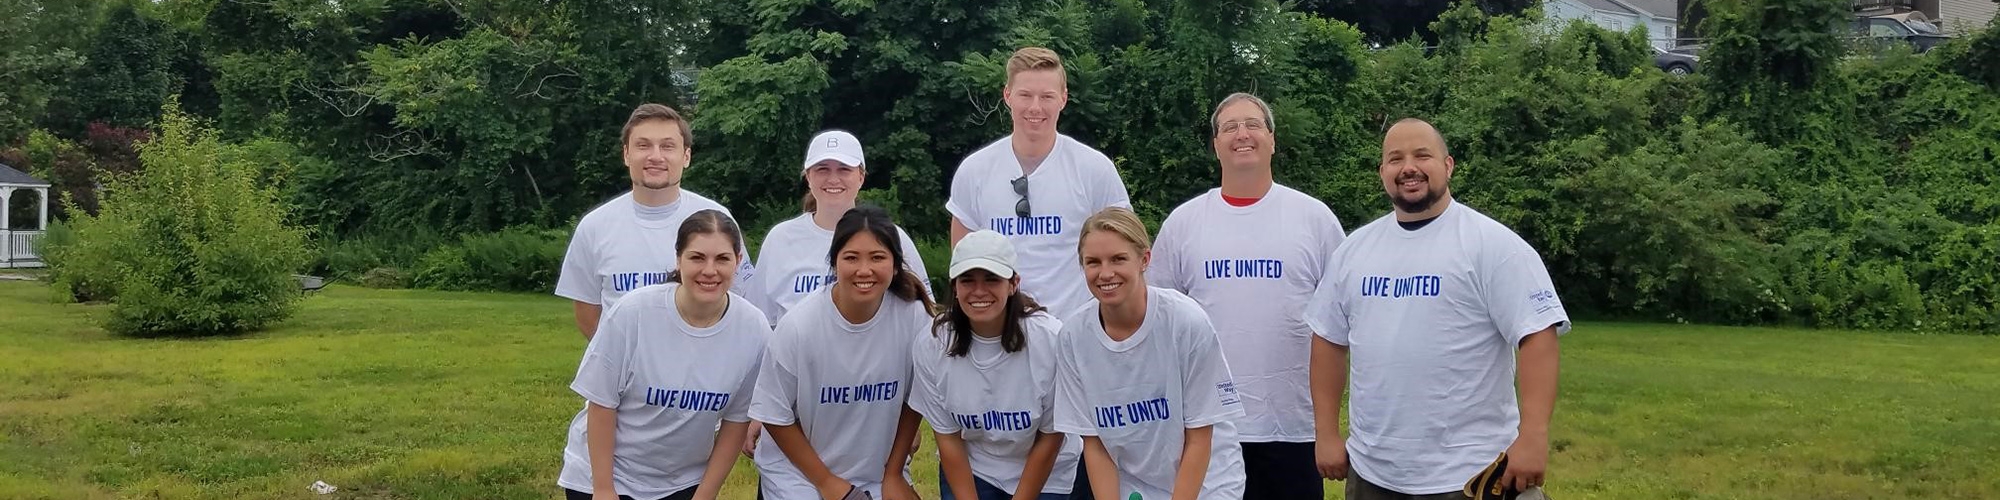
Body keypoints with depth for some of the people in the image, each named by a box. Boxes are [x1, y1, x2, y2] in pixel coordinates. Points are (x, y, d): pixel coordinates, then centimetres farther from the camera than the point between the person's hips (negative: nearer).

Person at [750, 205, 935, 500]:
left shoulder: (914, 318, -14)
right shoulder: (798, 326, -20)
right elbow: (775, 415, -9)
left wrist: (893, 474, 2)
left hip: (879, 475, 2)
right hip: (798, 475, -2)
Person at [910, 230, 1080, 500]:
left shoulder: (1050, 339, -26)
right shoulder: (930, 346, -18)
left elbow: (1050, 438, -14)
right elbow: (948, 438, -7)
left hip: (1046, 476, -1)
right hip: (967, 470, 2)